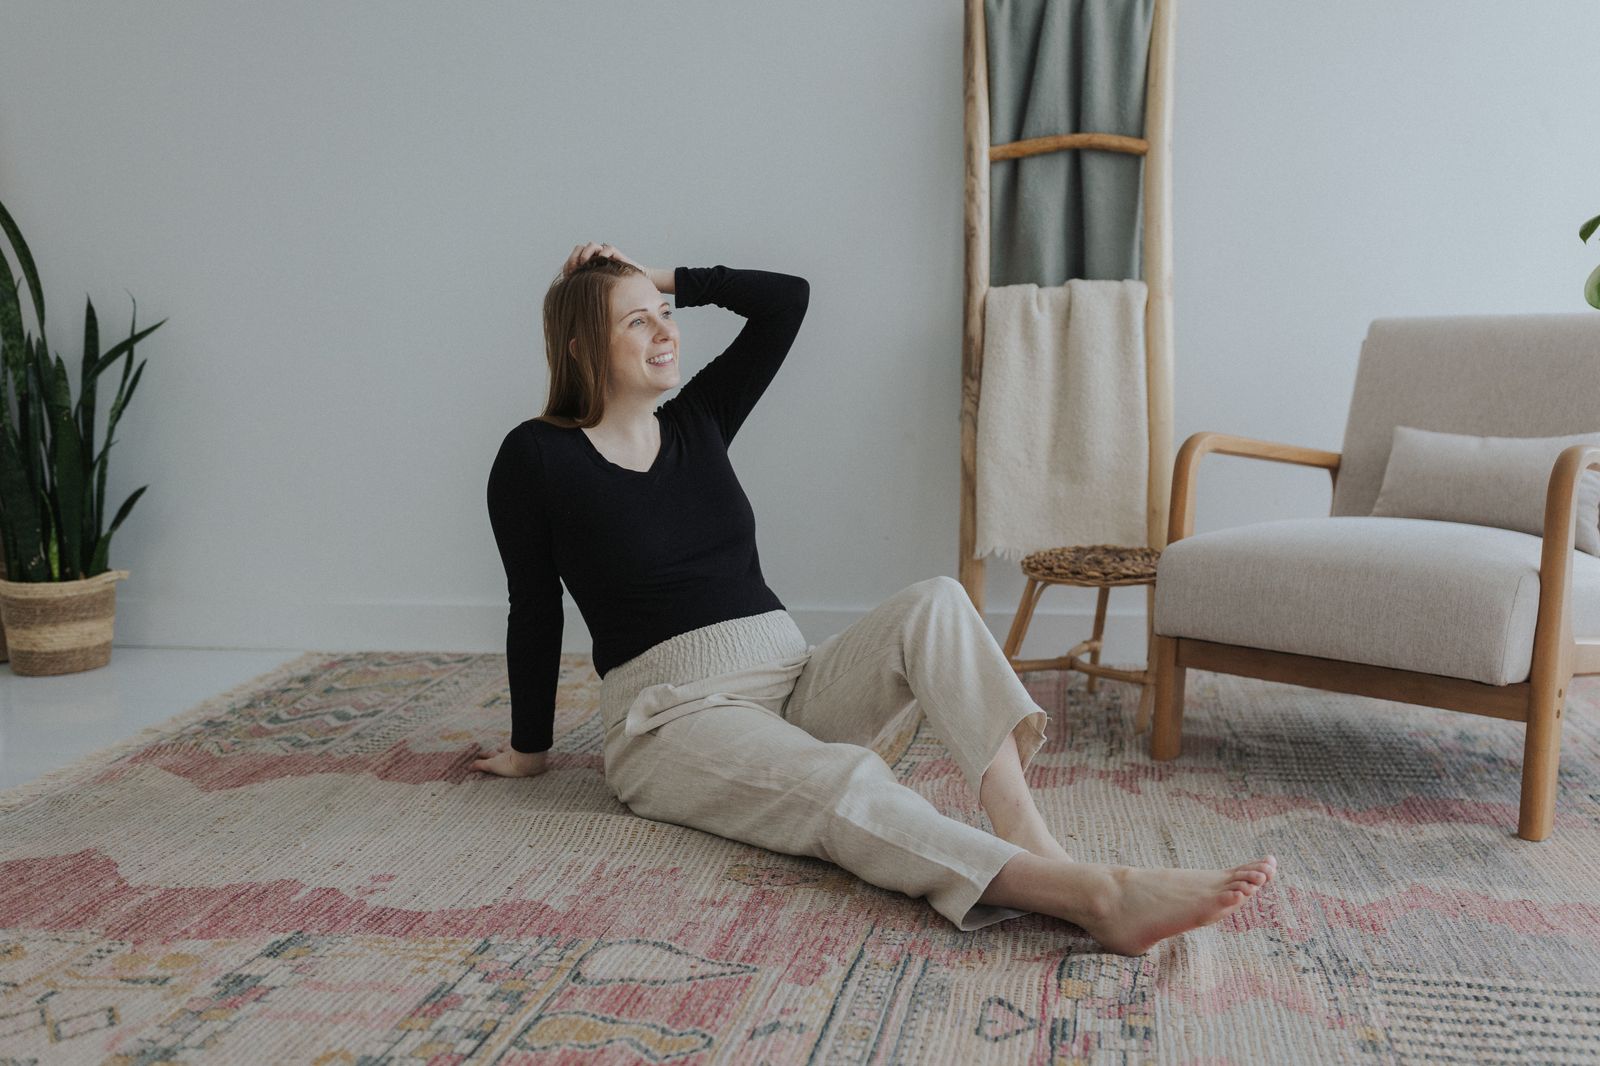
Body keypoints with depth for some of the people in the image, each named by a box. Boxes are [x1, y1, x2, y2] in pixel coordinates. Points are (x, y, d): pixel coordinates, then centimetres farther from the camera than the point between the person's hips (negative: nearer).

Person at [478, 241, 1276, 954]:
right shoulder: (537, 458, -3)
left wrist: (669, 281, 11)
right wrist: (529, 748, 9)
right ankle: (1100, 897, -57)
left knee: (933, 601, -20)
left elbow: (786, 298, 12)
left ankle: (1031, 843, -40)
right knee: (846, 784, -35)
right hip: (676, 715, -6)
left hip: (792, 681, 7)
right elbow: (535, 610, 2)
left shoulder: (696, 419, 13)